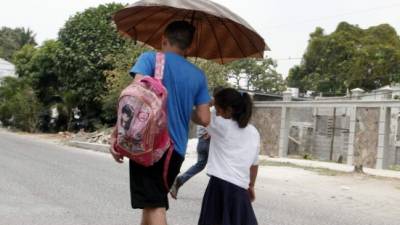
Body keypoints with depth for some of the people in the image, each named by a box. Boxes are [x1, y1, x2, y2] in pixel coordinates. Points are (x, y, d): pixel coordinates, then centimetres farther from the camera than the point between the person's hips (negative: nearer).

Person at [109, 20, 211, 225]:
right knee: (153, 201, 20)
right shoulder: (198, 75, 13)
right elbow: (204, 119, 7)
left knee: (154, 206, -5)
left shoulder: (150, 58, 2)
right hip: (176, 149, 5)